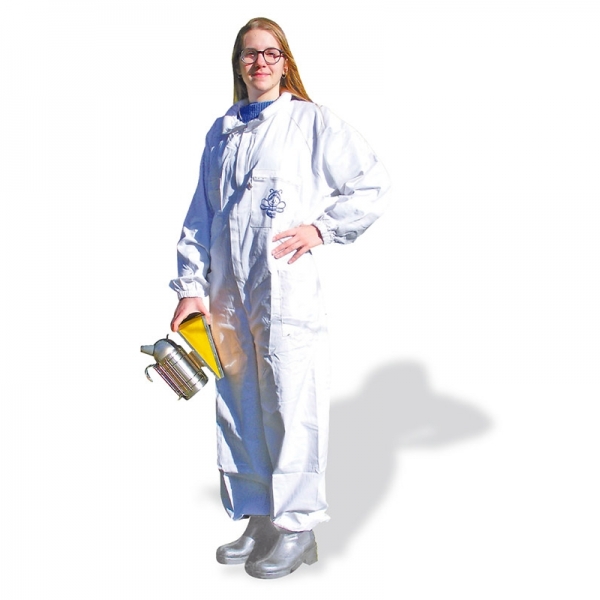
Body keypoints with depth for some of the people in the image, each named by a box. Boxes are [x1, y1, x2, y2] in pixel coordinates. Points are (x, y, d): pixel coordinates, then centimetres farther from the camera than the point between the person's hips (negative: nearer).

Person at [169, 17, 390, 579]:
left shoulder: (313, 122, 3)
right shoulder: (222, 131, 17)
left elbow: (373, 185, 2)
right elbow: (200, 216, 16)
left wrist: (321, 227, -8)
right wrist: (191, 287, 8)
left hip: (288, 292, -5)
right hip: (228, 297, 5)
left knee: (289, 407, -2)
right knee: (239, 409, 10)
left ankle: (296, 525, 12)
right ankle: (259, 520, 23)